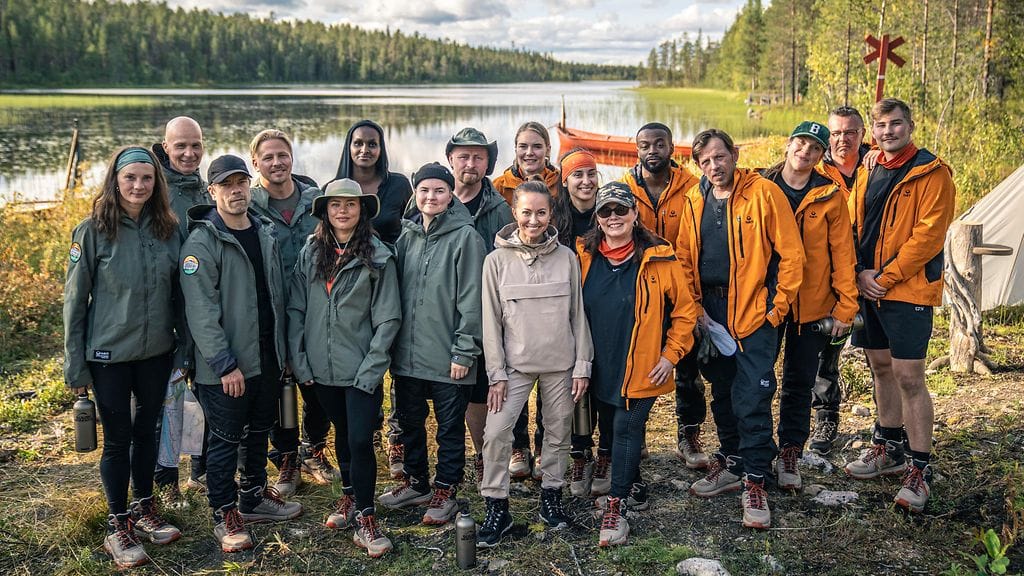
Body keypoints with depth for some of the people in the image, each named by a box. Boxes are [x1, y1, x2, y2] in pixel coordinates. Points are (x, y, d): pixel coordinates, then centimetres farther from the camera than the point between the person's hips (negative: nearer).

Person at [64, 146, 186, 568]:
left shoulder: (167, 230, 0)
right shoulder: (93, 231, -10)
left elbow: (178, 295, 6)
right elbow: (75, 300, -7)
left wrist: (184, 350, 5)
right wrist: (76, 367, -7)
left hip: (157, 353, 3)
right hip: (109, 355, -3)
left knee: (147, 431, 16)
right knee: (118, 438, 6)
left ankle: (143, 510, 34)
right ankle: (117, 528, 22)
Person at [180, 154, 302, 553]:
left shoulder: (266, 233, 8)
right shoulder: (201, 243, -14)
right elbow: (202, 313, -18)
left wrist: (281, 351, 12)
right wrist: (225, 365, -21)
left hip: (267, 359, 7)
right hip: (224, 368, -6)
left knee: (259, 431, 18)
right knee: (226, 439, 4)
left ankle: (254, 498, 35)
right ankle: (224, 516, 18)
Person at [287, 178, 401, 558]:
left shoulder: (378, 257, -6)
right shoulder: (310, 253, 3)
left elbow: (388, 319, -7)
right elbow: (296, 310, 3)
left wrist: (371, 368, -12)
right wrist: (298, 361, -3)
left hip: (362, 371, -3)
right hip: (321, 369, 3)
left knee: (360, 440, -5)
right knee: (342, 433, 19)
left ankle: (364, 518, 9)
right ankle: (350, 495, 37)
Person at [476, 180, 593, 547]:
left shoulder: (566, 258, 1)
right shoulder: (497, 260, -2)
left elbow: (578, 314, 5)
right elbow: (491, 321, -1)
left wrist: (582, 365, 1)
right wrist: (496, 373, -6)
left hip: (560, 364, 1)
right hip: (515, 363, -1)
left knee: (558, 432, 10)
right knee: (496, 432, -9)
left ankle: (551, 496, 28)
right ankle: (497, 508, 4)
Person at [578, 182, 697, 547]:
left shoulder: (659, 259, -8)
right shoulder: (585, 257, 1)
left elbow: (684, 311, -2)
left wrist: (671, 355, -6)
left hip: (641, 369, -4)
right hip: (599, 367, 5)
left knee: (626, 430, -6)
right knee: (610, 431, 14)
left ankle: (616, 507, 3)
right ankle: (634, 488, 34)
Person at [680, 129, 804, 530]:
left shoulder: (764, 193, -8)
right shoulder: (695, 202, 6)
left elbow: (791, 253, -8)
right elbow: (685, 259, 12)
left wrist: (778, 307, -9)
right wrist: (695, 307, 2)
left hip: (754, 309, -5)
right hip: (711, 311, 5)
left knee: (752, 397, -6)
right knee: (722, 392, 15)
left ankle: (754, 479, 4)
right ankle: (732, 461, 31)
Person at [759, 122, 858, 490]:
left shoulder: (830, 195, 0)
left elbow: (842, 252, -1)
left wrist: (846, 305, -5)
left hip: (813, 305, 0)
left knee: (800, 383, 9)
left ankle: (790, 455, 20)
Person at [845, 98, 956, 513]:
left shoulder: (932, 173, -8)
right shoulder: (869, 174, 12)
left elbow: (929, 233, -15)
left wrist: (887, 276, -16)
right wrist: (861, 272, -4)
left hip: (909, 290, -7)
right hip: (868, 288, 7)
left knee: (909, 377, -8)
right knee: (881, 368, 16)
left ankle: (919, 469, 2)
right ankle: (889, 448, 31)